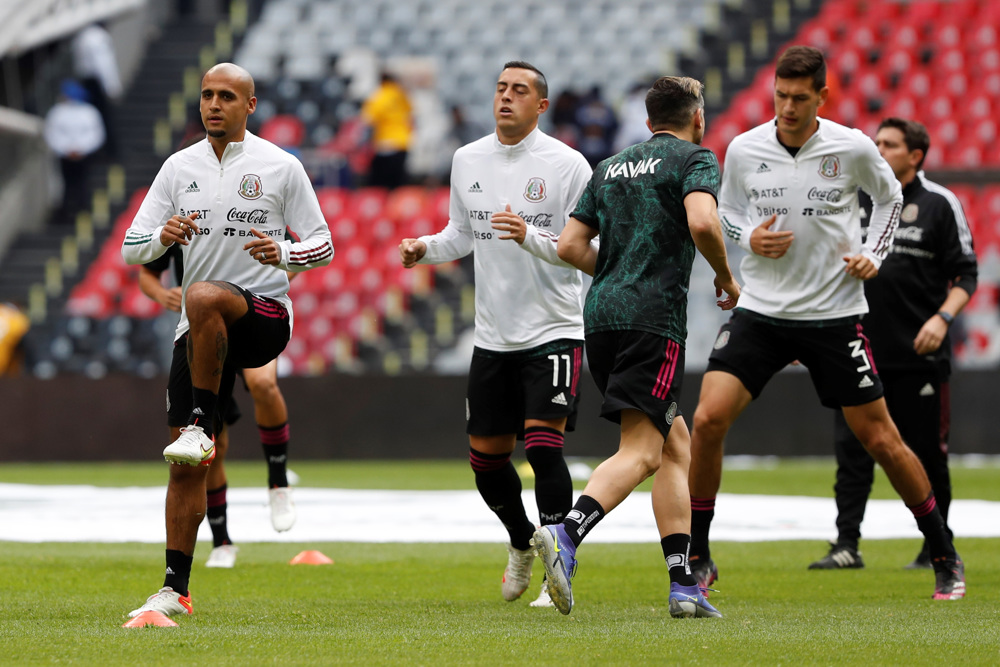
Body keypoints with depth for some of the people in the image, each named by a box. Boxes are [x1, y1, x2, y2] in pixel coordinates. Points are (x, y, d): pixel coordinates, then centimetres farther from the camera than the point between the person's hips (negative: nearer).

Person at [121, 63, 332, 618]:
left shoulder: (281, 167, 2)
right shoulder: (180, 167, 11)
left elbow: (323, 246, 4)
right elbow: (131, 248, 10)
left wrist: (282, 252, -18)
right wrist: (162, 236, -13)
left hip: (265, 315, -4)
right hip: (201, 333, 4)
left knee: (204, 297, -40)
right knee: (187, 468, -1)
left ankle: (200, 426, -29)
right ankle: (175, 590, 6)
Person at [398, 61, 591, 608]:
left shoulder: (567, 164, -9)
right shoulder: (467, 160, 7)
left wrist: (532, 238, -26)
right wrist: (425, 248, 1)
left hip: (554, 330, -5)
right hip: (492, 334, 6)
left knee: (543, 444, -18)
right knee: (486, 456, 11)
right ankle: (521, 543, 37)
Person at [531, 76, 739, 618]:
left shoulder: (612, 166, 21)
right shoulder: (695, 159, 2)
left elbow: (570, 245, 16)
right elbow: (702, 222, -18)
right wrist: (725, 278, -1)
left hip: (600, 314, 7)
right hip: (653, 317, -7)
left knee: (676, 445, 15)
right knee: (640, 451, -13)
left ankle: (683, 585, 8)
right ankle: (565, 535, -36)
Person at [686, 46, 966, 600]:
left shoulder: (853, 148, -7)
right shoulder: (744, 149, -4)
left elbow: (889, 196, 13)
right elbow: (726, 211, 14)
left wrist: (874, 253, -1)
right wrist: (750, 238, -7)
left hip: (834, 314, -1)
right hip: (760, 310, 1)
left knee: (881, 439, 2)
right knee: (708, 419, -15)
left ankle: (944, 556, 19)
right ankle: (697, 559, -1)